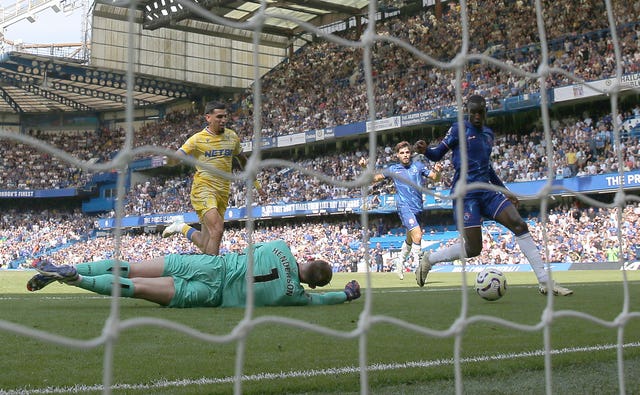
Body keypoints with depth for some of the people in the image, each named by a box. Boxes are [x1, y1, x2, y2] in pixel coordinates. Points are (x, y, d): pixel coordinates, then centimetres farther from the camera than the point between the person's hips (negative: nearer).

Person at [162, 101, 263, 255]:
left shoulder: (232, 137, 9)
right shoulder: (197, 139, -5)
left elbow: (242, 160, 26)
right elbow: (173, 160, -10)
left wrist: (254, 182, 28)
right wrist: (171, 158, -34)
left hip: (223, 192, 5)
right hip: (203, 189, -5)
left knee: (206, 244, 7)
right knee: (217, 229, -27)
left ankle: (183, 228, 35)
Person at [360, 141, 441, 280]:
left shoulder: (418, 165, 9)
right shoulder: (393, 169, 6)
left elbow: (435, 178, 8)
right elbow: (374, 178, 12)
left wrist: (437, 172, -14)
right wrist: (365, 167, -4)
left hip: (419, 208, 4)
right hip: (405, 206, -4)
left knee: (410, 239, 19)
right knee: (417, 236, -23)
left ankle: (400, 262, 41)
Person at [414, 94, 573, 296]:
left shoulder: (488, 134, 18)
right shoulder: (459, 129, -2)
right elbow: (437, 154, -3)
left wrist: (505, 191, 28)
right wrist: (425, 149, -27)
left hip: (487, 192, 7)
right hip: (466, 194, -7)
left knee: (520, 226, -7)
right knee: (473, 249, -12)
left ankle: (545, 282, -3)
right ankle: (429, 259, 13)